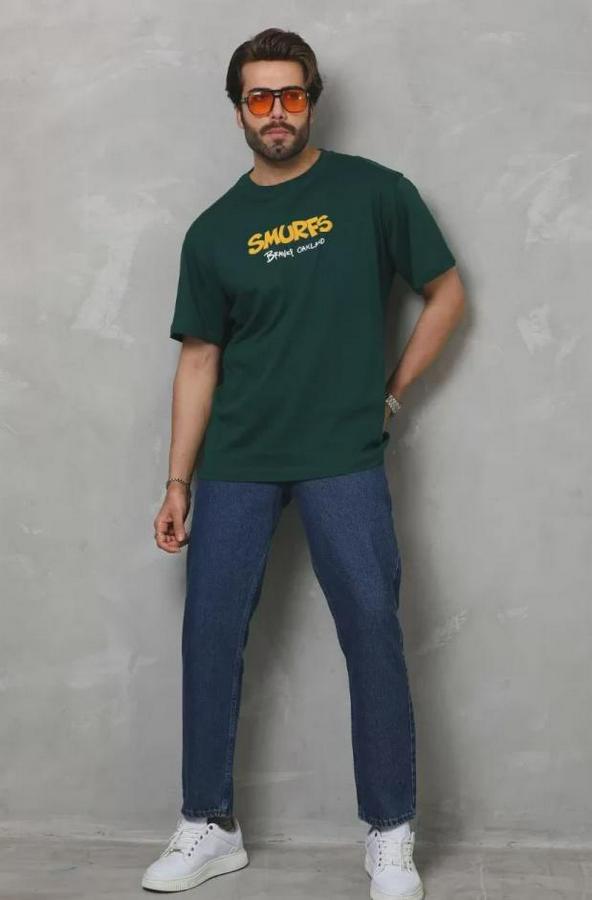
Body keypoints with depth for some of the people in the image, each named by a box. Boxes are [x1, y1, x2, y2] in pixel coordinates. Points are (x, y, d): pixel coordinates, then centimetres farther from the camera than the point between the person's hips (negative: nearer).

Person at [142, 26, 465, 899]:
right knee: (210, 636, 4)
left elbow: (446, 290, 8)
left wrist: (392, 389, 1)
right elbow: (199, 361, 7)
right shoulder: (214, 230, 7)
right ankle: (210, 826, 21)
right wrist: (177, 483, 4)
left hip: (344, 459, -2)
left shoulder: (373, 192, 1)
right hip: (236, 463, 3)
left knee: (374, 636, -3)